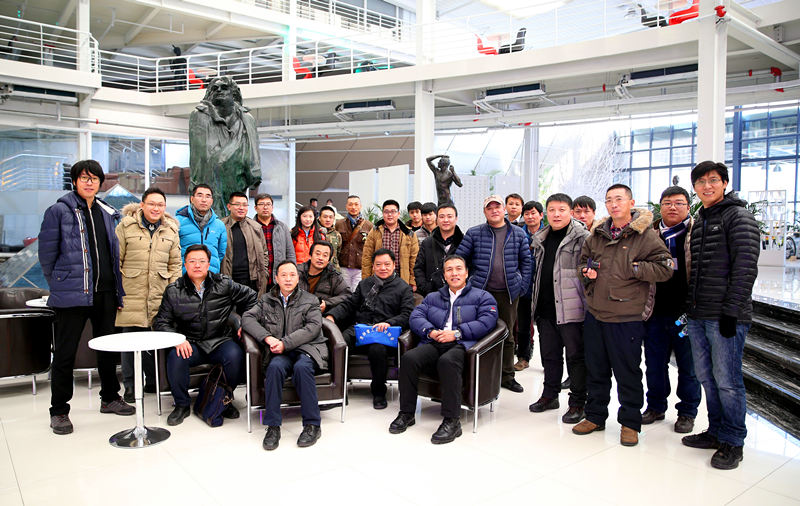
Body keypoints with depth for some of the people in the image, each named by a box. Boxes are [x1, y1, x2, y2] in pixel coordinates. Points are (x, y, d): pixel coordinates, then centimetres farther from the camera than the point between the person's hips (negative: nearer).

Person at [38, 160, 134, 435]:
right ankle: (59, 411, 17)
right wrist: (59, 285, 0)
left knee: (108, 348, 15)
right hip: (72, 295, -5)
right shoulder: (59, 211, -4)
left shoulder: (107, 214, 12)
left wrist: (117, 290, 11)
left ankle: (109, 398, 30)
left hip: (105, 293, 5)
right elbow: (46, 254, -2)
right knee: (64, 354, 3)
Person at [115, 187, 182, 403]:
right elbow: (115, 260, 4)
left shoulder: (171, 230, 10)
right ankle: (130, 386, 17)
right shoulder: (126, 226, 2)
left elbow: (175, 264, 12)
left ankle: (152, 382, 22)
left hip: (159, 297, 2)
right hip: (131, 295, -2)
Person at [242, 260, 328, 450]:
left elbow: (313, 328, -3)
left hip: (307, 349, -1)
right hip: (280, 353, 2)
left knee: (302, 367, -34)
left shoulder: (310, 300, 10)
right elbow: (247, 318, 6)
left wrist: (285, 343, -14)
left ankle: (312, 425, -24)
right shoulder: (266, 300, 18)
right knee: (274, 367, -32)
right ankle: (273, 426, -25)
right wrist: (267, 338, -11)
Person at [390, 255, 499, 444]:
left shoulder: (482, 297, 18)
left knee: (447, 361, -38)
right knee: (409, 358, -27)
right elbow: (416, 316, 14)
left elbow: (486, 322, 0)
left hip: (462, 345, -4)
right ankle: (406, 413, -13)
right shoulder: (432, 297, 30)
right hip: (434, 344, 4)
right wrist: (431, 331, -7)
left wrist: (457, 333, -10)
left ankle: (452, 421, -31)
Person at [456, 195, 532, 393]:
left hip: (508, 293, 2)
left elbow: (526, 261, 9)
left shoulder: (518, 234, 7)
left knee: (507, 335, 11)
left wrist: (523, 286, 1)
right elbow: (459, 258, 4)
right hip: (480, 291, -1)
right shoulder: (474, 233, 2)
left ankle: (507, 377, 23)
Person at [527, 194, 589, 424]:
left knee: (575, 356, 2)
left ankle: (578, 403, 13)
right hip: (546, 309, 7)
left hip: (571, 309, -7)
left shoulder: (582, 238, -8)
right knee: (549, 355, 16)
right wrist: (535, 303, 22)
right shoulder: (540, 239, 14)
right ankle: (550, 395, 30)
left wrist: (588, 305, -15)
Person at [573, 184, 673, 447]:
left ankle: (630, 423, 22)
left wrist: (633, 269, -17)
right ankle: (595, 416, 30)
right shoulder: (597, 234, 10)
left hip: (627, 318, -5)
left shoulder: (646, 235, -6)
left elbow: (664, 268, -11)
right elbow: (583, 259, 23)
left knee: (627, 373, 5)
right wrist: (586, 271, 2)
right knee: (595, 369, 15)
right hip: (595, 314, 5)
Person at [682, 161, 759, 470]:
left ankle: (733, 442, 12)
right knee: (707, 378, 13)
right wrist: (691, 305, 15)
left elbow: (745, 267, -14)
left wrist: (731, 310, -18)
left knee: (727, 381, -2)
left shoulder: (739, 216, -6)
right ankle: (716, 431, 26)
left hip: (726, 316, -7)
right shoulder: (698, 222, 17)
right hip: (698, 316, 8)